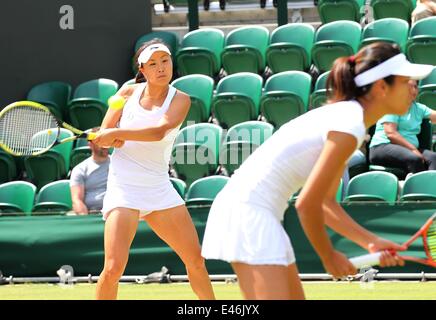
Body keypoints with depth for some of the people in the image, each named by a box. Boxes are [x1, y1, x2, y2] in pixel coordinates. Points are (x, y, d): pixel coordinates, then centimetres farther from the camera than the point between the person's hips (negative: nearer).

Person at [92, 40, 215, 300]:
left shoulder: (180, 100, -1)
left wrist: (117, 133, -28)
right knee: (114, 268, -16)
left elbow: (159, 131, -20)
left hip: (159, 188, 2)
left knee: (196, 261, 5)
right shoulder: (128, 93, 3)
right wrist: (114, 140, -18)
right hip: (124, 188, -2)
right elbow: (102, 136, 4)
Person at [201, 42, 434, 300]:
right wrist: (329, 256, -3)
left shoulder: (345, 115, 13)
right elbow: (307, 204, -18)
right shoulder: (350, 127, -17)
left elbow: (324, 202, 16)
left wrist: (371, 242, 6)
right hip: (249, 210, -11)